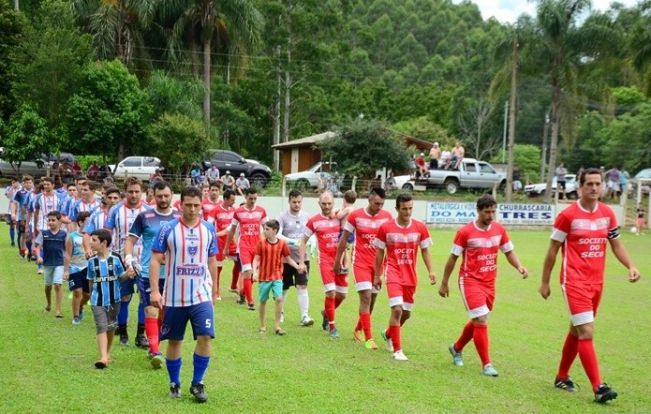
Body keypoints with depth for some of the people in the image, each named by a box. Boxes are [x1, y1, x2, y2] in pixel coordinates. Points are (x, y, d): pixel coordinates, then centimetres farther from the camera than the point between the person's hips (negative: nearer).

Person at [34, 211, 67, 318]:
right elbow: (37, 246, -5)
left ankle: (58, 310, -9)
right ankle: (49, 304, 41)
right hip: (47, 263, 2)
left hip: (59, 263, -2)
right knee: (48, 285, 18)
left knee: (57, 285, -11)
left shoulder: (63, 234, -5)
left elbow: (66, 249, 3)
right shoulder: (43, 233, -4)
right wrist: (38, 257, -22)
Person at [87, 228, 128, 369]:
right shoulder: (92, 261, 0)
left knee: (111, 326, 15)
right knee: (101, 327, -12)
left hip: (114, 299, 0)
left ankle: (107, 352, 34)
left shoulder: (115, 258, -8)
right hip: (97, 300, 0)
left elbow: (122, 275, -2)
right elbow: (90, 280, 12)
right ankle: (103, 357, -20)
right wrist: (92, 292, 15)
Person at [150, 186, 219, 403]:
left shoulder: (209, 229, 3)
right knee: (174, 341, 9)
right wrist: (155, 290, -14)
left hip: (201, 296, 1)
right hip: (174, 297, -1)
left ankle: (197, 383, 5)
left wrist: (214, 290, 15)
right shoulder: (168, 229, -6)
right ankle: (174, 384, 25)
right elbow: (156, 260, -6)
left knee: (205, 337, -10)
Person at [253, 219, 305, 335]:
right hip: (264, 277, 0)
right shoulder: (261, 243, -4)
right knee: (263, 301, 8)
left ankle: (277, 326, -2)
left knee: (279, 298, -13)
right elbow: (256, 259, -3)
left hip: (277, 277, 0)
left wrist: (298, 266, -9)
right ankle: (262, 326, 23)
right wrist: (255, 271, -17)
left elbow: (288, 259, 6)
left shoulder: (282, 244, -2)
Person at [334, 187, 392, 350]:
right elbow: (344, 239, 3)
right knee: (366, 298, -12)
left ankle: (358, 329, 34)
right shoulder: (355, 216, -6)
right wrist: (337, 261, 7)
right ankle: (368, 338, -10)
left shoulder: (387, 217, 0)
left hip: (378, 264, 3)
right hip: (361, 263, -3)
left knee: (371, 300, 11)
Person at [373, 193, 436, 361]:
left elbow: (425, 251, 8)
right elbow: (379, 252, 4)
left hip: (410, 276, 4)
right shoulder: (385, 228, -5)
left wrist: (431, 271, -4)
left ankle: (388, 334, 42)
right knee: (397, 309, -17)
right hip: (393, 274, -4)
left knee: (406, 312, 12)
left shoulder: (420, 227, -1)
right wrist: (377, 275, 6)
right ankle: (397, 349, -8)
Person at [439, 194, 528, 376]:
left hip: (489, 282, 6)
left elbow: (509, 252, 11)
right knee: (481, 321, -13)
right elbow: (453, 258, -4)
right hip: (470, 281, -6)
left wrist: (519, 266, -9)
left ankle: (457, 348, 41)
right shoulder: (465, 232, -11)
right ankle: (486, 364, -5)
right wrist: (444, 283, 0)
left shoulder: (499, 229, 2)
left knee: (477, 321, 16)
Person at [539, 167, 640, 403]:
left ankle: (562, 377, 31)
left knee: (577, 331, 16)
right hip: (575, 281, -6)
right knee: (587, 332, -13)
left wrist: (630, 266, -3)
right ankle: (598, 387, -13)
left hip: (597, 282, 6)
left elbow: (616, 244, 15)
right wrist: (545, 282, 0)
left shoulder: (608, 214, 6)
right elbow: (553, 250, -3)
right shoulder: (568, 215, -9)